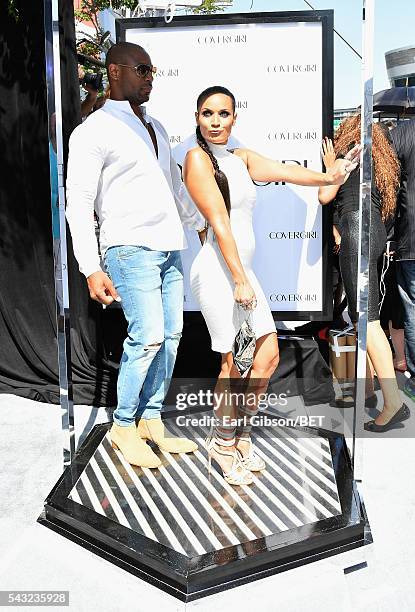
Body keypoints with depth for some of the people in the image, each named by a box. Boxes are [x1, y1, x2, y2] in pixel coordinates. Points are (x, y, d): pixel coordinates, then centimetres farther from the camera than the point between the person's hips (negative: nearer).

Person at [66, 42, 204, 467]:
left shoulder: (155, 127, 19)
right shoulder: (93, 132, -3)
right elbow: (78, 203, -9)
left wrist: (201, 224, 26)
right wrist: (91, 269, -16)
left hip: (169, 247, 8)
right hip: (131, 248, -7)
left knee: (170, 334, 6)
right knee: (148, 336, -13)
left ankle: (151, 420, 20)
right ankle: (123, 426, 7)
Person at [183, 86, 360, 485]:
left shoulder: (241, 158, 15)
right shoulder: (197, 157, -7)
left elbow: (284, 171, -2)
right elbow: (219, 223, -14)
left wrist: (326, 177, -22)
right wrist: (239, 281, -18)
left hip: (243, 270, 8)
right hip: (217, 271, -7)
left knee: (269, 355, 8)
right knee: (234, 363, -1)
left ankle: (241, 434, 27)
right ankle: (223, 442, 21)